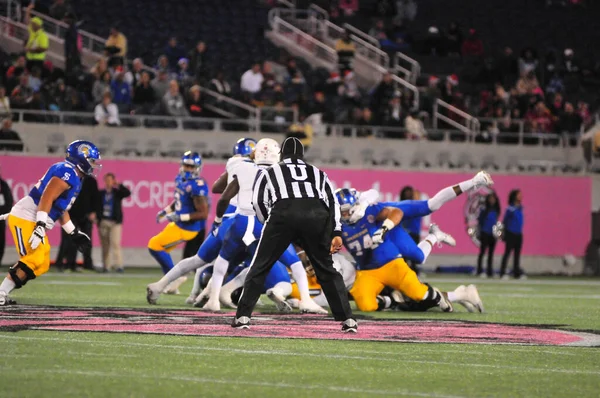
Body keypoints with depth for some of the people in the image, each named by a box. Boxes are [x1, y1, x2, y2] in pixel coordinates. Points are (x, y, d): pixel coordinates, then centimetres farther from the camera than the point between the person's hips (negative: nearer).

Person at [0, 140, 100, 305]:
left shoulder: (73, 178, 17)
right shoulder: (66, 173, -15)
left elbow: (61, 209, 25)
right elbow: (46, 199, -24)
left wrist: (74, 233, 27)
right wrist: (40, 226, -30)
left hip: (33, 222, 10)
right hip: (24, 219, -10)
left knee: (42, 265, 7)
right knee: (34, 260, -16)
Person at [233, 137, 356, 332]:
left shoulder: (270, 172, 30)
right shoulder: (317, 173, 34)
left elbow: (258, 201, 15)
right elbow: (332, 201, 20)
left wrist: (270, 222, 27)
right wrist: (336, 232, 12)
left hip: (283, 213, -2)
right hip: (317, 214, 2)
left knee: (259, 267, 8)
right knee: (327, 270, 14)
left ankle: (243, 317, 0)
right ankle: (347, 320, 9)